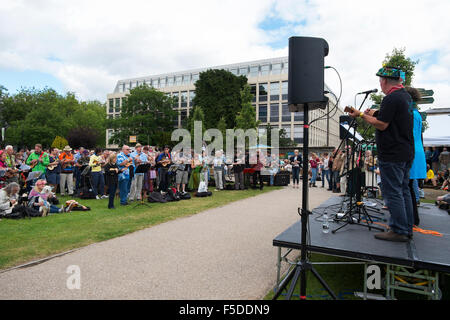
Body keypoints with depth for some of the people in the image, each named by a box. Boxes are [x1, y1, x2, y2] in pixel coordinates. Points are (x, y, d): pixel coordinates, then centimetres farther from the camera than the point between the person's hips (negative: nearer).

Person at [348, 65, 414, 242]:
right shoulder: (406, 96, 15)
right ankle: (407, 229, 23)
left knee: (393, 192, -3)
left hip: (392, 154, -10)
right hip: (406, 153, 10)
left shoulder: (391, 98, -16)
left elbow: (382, 125, -19)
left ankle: (399, 231, 4)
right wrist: (374, 114, 20)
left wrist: (361, 115, -10)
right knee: (403, 191, 15)